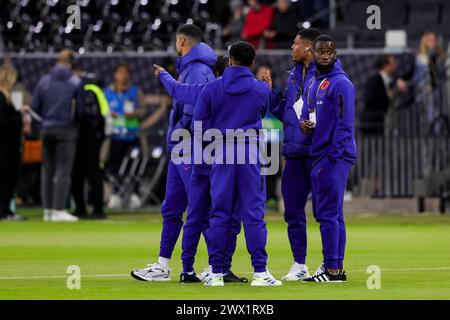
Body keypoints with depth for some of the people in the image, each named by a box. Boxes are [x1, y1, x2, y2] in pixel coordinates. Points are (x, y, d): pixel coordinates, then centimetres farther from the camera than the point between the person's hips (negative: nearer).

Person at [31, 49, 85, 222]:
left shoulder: (44, 81, 3)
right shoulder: (76, 82, -5)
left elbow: (35, 106, 4)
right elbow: (80, 110, -5)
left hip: (47, 130, 4)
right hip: (66, 130, -4)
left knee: (47, 169, 11)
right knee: (63, 170, -2)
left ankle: (48, 209, 13)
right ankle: (59, 210, -6)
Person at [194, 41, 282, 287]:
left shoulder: (212, 88, 0)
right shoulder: (262, 89, 1)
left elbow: (199, 124, 0)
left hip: (221, 155, 1)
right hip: (251, 155, -1)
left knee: (219, 214, 5)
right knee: (254, 213, -1)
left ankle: (216, 272, 5)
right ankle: (260, 272, -5)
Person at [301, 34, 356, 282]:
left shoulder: (340, 84, -10)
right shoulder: (313, 84, 18)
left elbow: (344, 124, -15)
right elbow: (308, 111, 27)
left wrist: (332, 158, -19)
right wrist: (304, 122, 1)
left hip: (334, 156, -9)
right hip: (318, 156, 9)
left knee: (328, 213, -10)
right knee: (325, 213, 11)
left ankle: (332, 269, -9)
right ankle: (335, 266, 16)